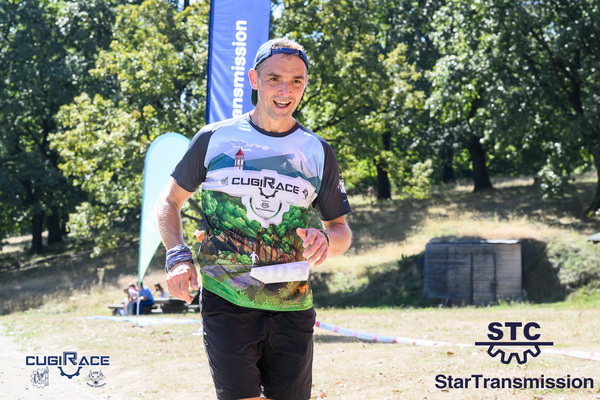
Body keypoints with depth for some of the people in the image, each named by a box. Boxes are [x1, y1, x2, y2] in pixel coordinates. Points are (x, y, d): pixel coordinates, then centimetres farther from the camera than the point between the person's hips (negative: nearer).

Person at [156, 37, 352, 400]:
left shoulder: (318, 152, 7)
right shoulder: (215, 139, 3)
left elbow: (342, 230, 13)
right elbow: (170, 202, 11)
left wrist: (327, 239, -12)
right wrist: (178, 257, -7)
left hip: (292, 309, 2)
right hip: (227, 304, -2)